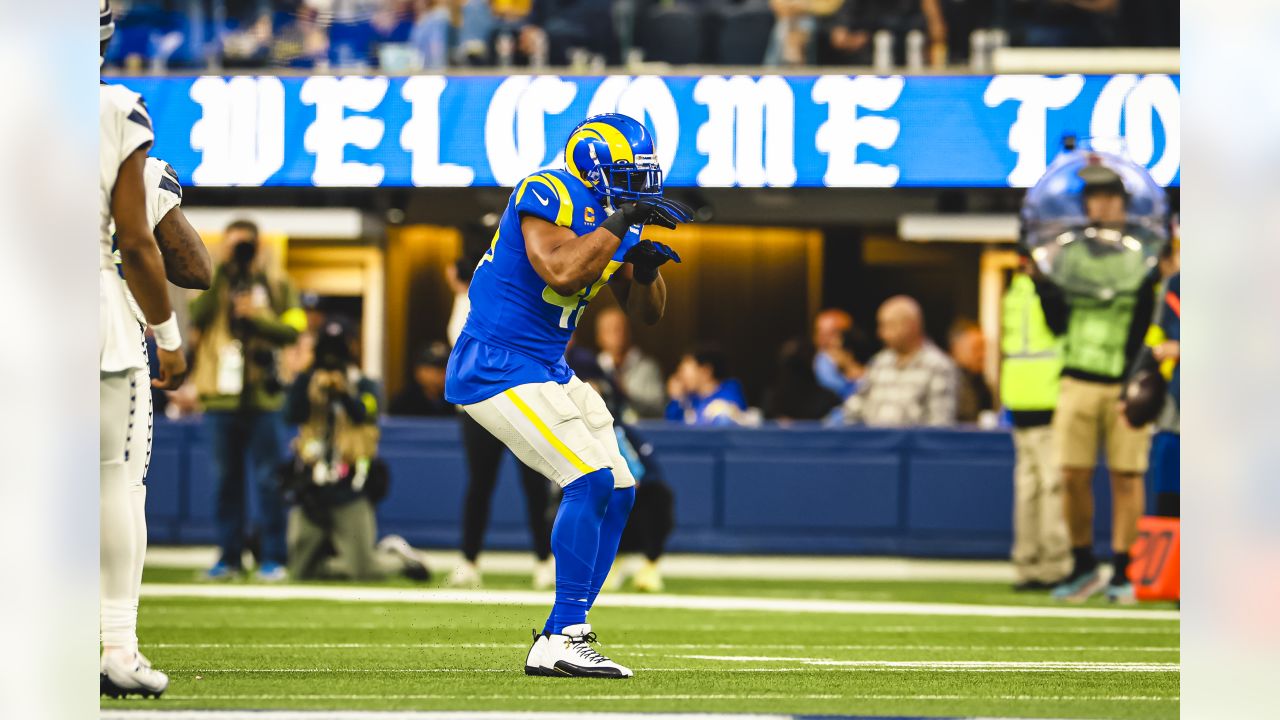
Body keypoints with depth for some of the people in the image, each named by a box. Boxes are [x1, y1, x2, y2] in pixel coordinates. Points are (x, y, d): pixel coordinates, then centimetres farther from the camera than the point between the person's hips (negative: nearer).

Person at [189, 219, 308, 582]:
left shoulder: (277, 287, 10)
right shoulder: (213, 284, 11)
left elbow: (293, 330, -1)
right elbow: (197, 316, -9)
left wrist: (256, 317, -13)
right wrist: (222, 270, -10)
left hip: (263, 401, -1)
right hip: (221, 399, 2)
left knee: (268, 481, -3)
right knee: (226, 481, 5)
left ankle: (273, 558, 0)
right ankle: (229, 556, 10)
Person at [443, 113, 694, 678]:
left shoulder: (611, 216, 11)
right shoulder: (549, 196, -15)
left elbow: (646, 313, 15)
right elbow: (559, 272, -32)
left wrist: (645, 269, -5)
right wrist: (620, 223, -26)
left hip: (549, 373, 10)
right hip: (496, 367, -10)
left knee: (617, 493, 5)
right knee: (590, 480, -19)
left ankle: (556, 644, 9)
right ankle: (565, 639, -16)